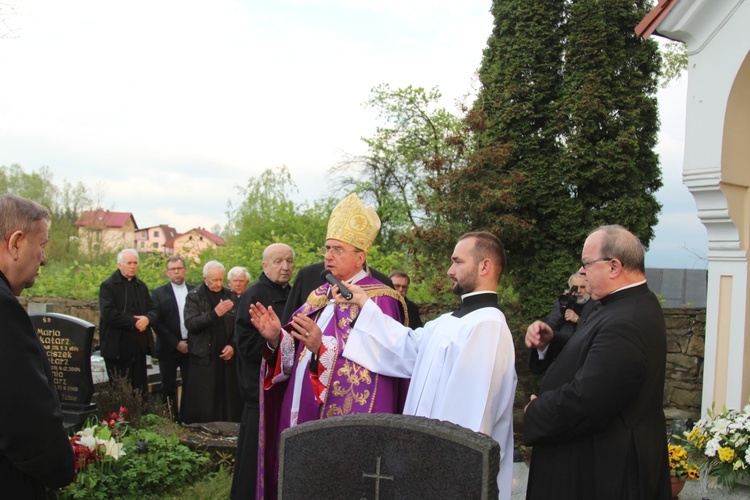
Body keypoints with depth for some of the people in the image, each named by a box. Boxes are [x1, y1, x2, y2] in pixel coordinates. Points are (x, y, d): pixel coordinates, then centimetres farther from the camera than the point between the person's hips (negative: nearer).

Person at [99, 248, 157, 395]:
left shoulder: (141, 286, 16)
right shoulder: (108, 286, -3)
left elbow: (152, 310, 12)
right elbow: (108, 314, -15)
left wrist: (147, 318, -10)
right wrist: (133, 322, -15)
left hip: (139, 345, 5)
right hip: (118, 346, -5)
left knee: (140, 389, 8)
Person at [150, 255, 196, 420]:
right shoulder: (158, 294, 2)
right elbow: (157, 323, -4)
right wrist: (176, 343, -10)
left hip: (191, 346, 1)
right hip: (169, 349, -1)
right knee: (169, 387, 4)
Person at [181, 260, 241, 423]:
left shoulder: (231, 296, 9)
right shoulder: (194, 297, 1)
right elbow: (190, 324, -12)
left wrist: (232, 345, -6)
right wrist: (214, 313, -22)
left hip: (226, 357, 2)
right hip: (203, 358, -2)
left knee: (228, 401, 2)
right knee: (202, 403, -3)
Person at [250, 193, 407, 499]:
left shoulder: (377, 301, -12)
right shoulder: (319, 295, 12)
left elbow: (370, 368, -22)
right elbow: (298, 357, 12)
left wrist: (322, 347, -32)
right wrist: (276, 339, -6)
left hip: (340, 426, -7)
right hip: (300, 417, 8)